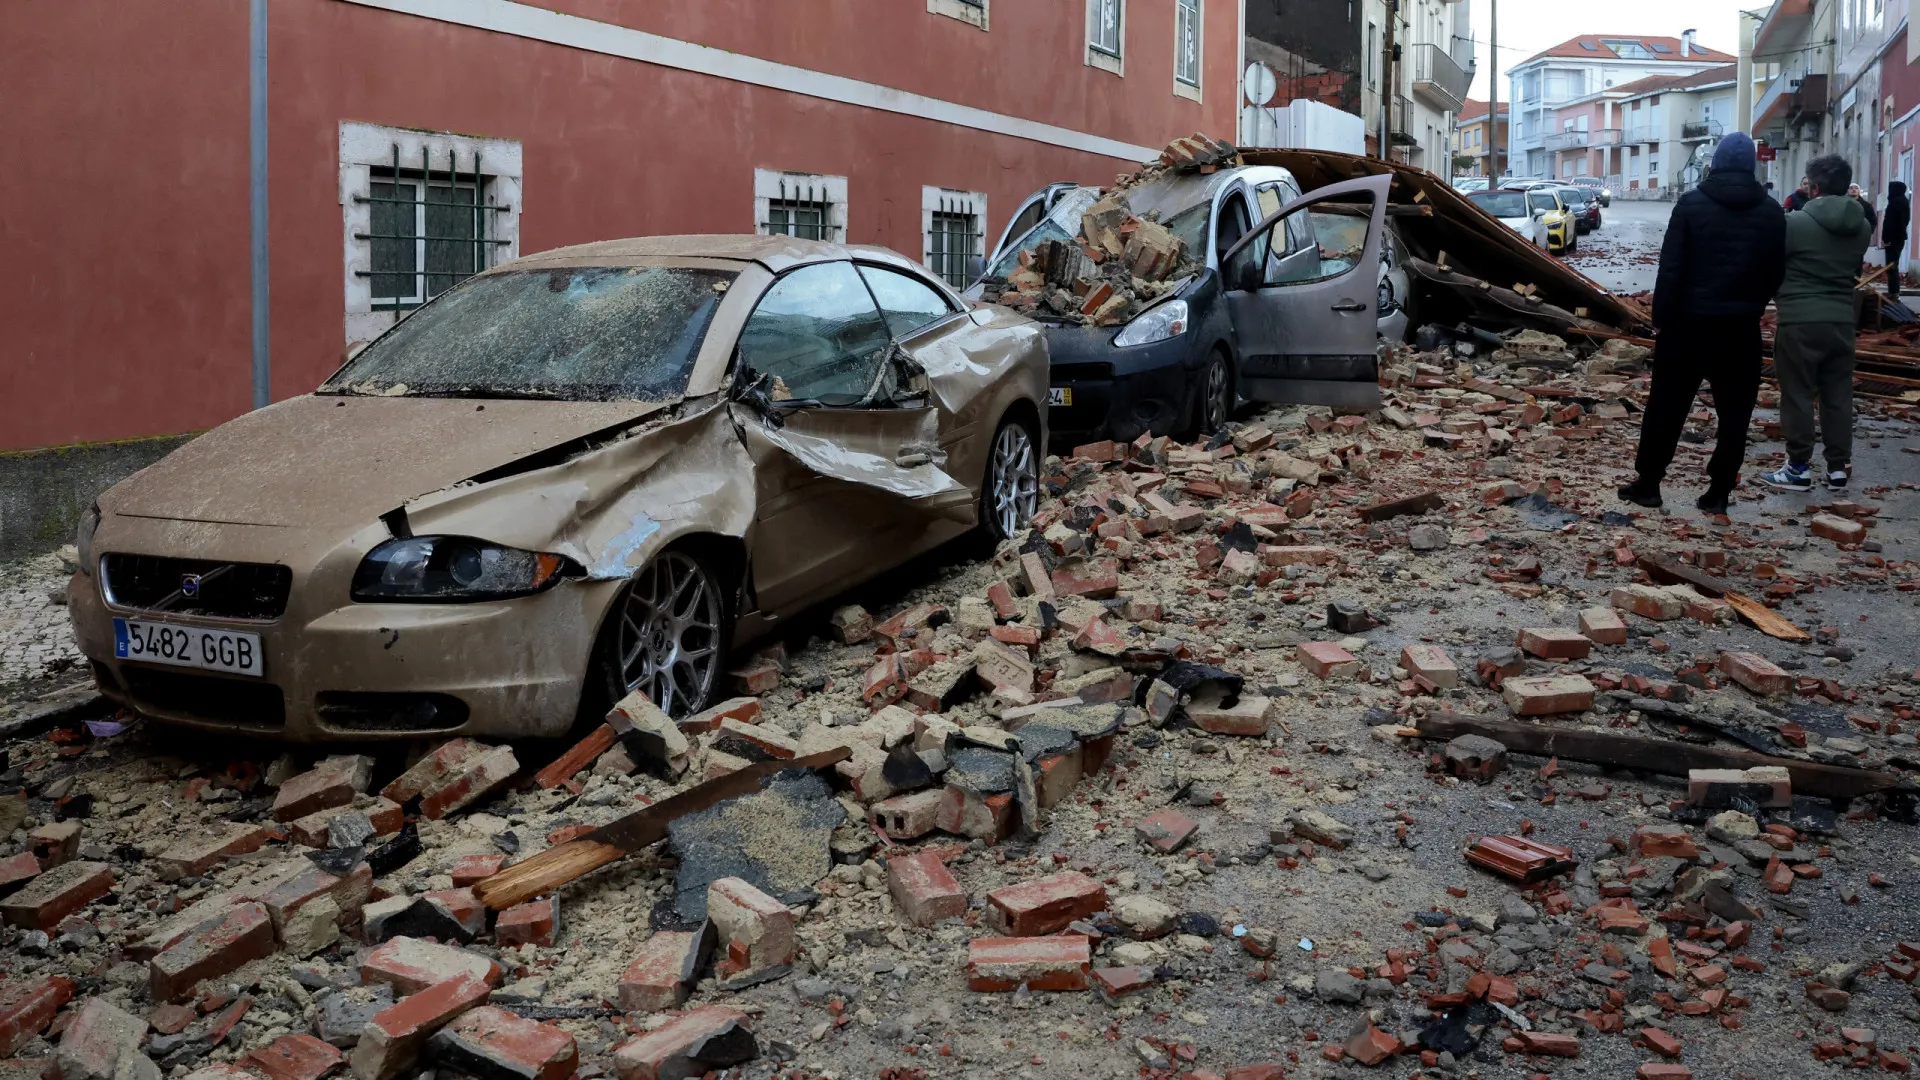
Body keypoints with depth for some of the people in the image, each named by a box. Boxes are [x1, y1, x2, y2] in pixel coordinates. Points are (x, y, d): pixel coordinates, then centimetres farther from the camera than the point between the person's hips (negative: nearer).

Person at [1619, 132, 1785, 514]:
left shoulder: (1691, 204, -6)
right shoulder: (1772, 213, 2)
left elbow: (1670, 268, -10)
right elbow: (1775, 273, 5)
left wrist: (1661, 318, -5)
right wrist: (1750, 308, 15)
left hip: (1688, 322, -2)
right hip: (1741, 328, 2)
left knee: (1666, 405, 7)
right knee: (1734, 412, 8)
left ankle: (1648, 482, 11)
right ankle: (1718, 491, 8)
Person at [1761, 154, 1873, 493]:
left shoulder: (1795, 223, -13)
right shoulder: (1861, 227, 7)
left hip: (1800, 322, -5)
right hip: (1842, 321, 6)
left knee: (1798, 395, 2)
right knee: (1838, 395, 10)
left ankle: (1799, 468, 5)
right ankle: (1838, 467, 14)